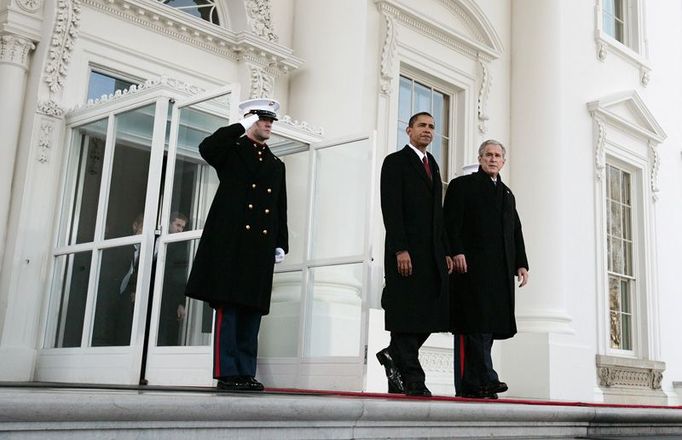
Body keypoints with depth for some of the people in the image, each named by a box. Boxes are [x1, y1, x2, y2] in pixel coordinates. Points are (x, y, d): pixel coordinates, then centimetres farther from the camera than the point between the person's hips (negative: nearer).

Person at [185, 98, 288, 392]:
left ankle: (246, 373, 7)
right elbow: (206, 148, -16)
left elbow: (281, 209, 20)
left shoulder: (277, 165, 22)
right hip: (231, 242, -5)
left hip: (261, 246, 5)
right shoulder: (231, 150, 8)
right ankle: (227, 373, -4)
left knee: (252, 308, 4)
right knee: (227, 306, -6)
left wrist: (281, 244, 12)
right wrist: (241, 127, -10)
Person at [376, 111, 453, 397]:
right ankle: (411, 380, 1)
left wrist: (445, 252, 13)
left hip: (432, 253, 7)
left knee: (431, 314, 3)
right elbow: (391, 208, -10)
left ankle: (394, 355, 20)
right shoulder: (395, 162, 0)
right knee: (407, 316, -4)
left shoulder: (432, 165, 22)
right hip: (406, 252, -7)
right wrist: (400, 249, -19)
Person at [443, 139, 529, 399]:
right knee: (475, 322, -13)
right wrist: (456, 252, -17)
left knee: (489, 325, 2)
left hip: (501, 270, 6)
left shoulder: (507, 194, 27)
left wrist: (521, 263, 12)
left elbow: (516, 232, 23)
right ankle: (484, 379, -16)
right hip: (472, 266, -6)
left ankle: (470, 386, 4)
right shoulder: (462, 185, 8)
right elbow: (451, 222, -4)